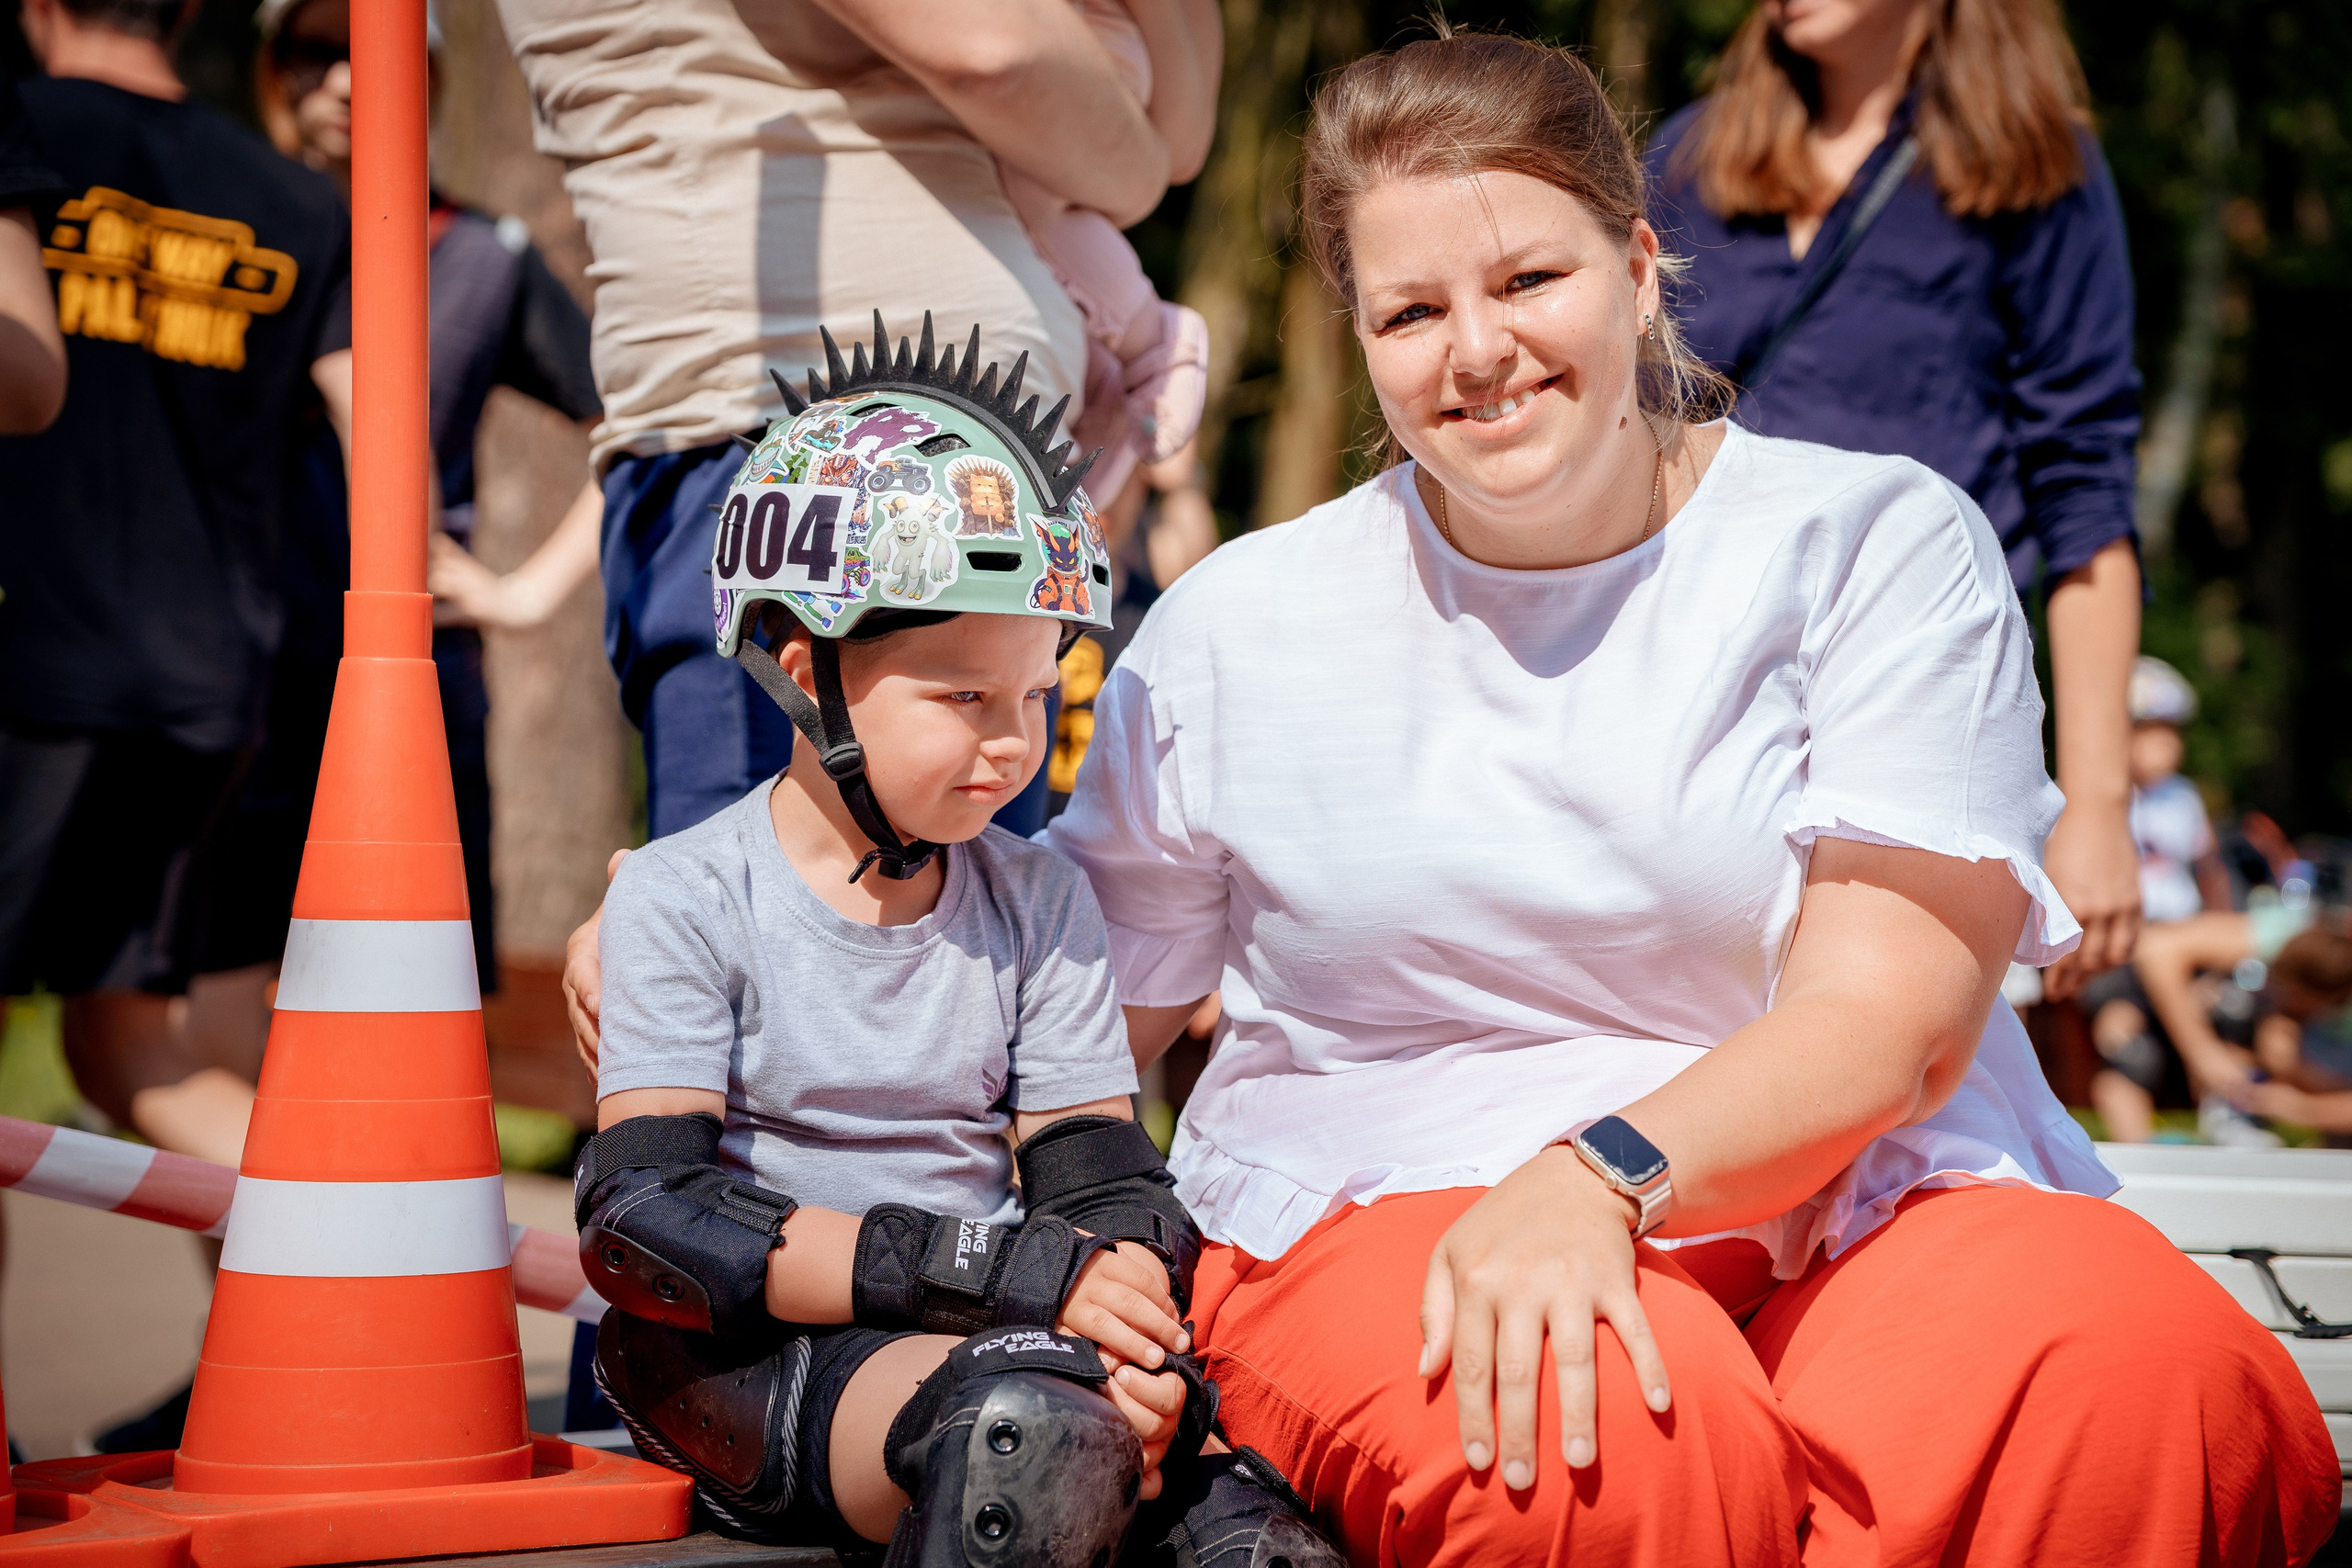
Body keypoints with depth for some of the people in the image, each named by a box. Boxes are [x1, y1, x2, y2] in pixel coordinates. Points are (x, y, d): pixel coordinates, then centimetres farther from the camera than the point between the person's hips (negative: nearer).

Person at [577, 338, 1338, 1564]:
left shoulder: (1039, 905, 11)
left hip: (989, 1344, 4)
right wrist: (1002, 1273, -22)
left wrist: (1137, 1360, -20)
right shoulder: (686, 899, -3)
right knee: (1027, 1423, -35)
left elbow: (1106, 1190, 6)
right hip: (752, 1366, -3)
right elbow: (643, 1220, -14)